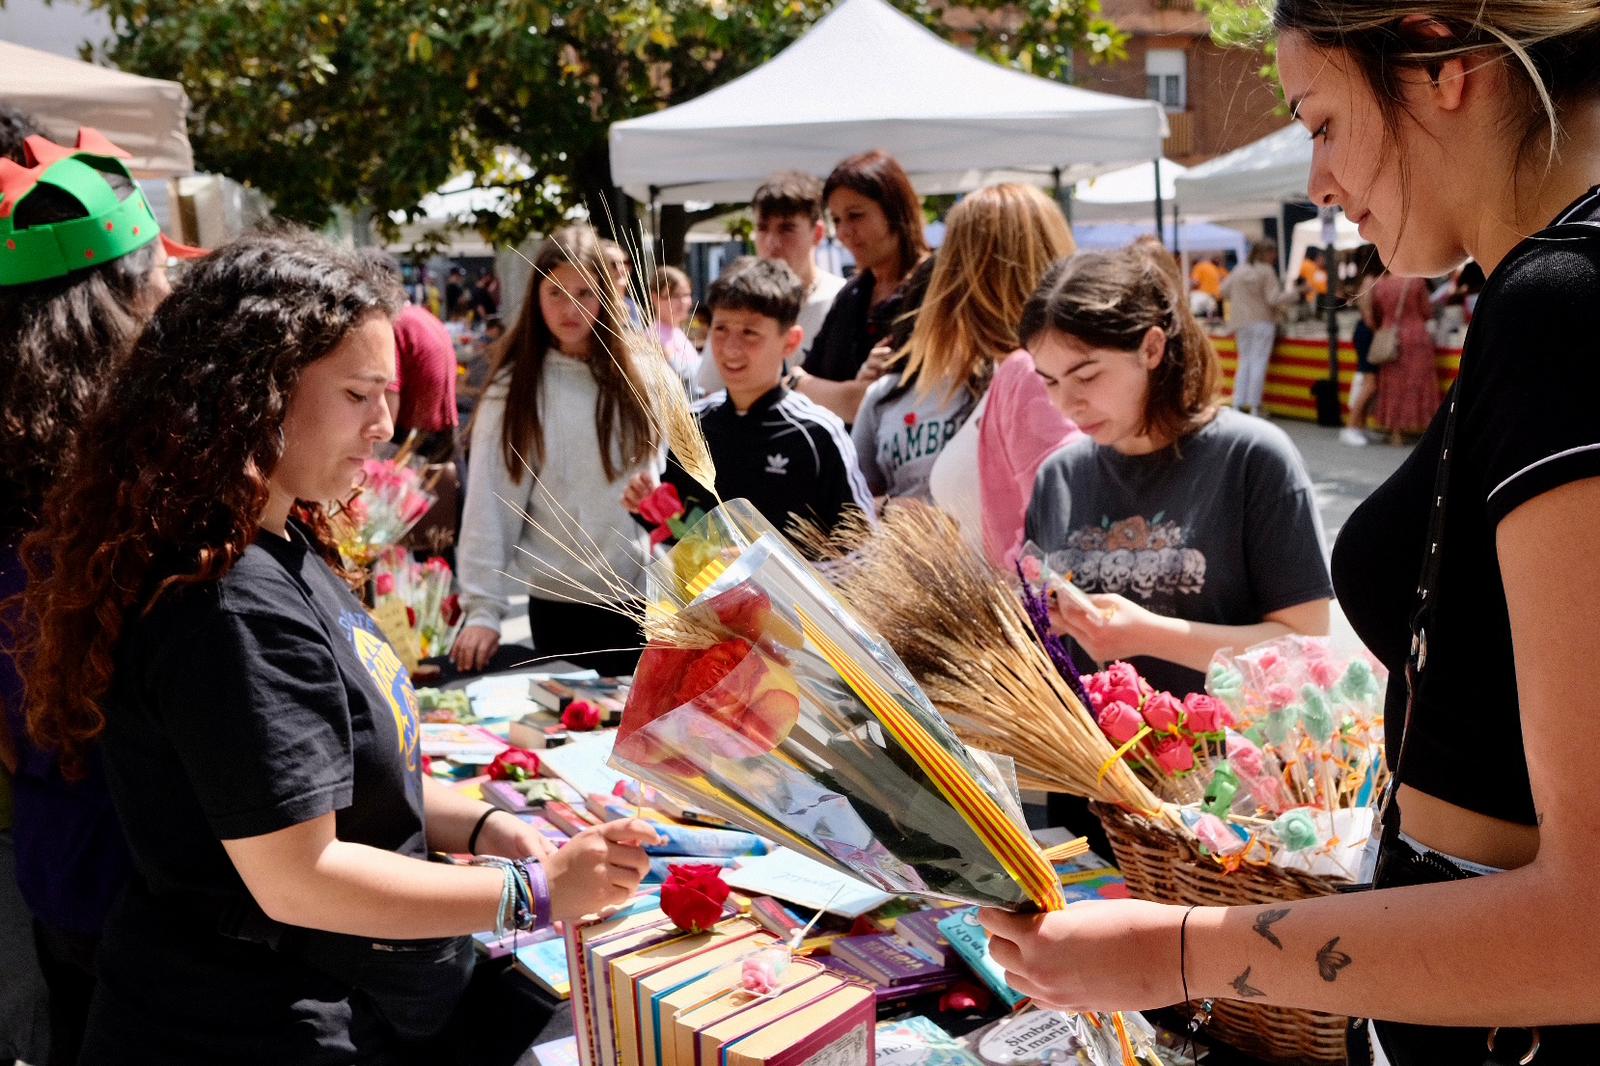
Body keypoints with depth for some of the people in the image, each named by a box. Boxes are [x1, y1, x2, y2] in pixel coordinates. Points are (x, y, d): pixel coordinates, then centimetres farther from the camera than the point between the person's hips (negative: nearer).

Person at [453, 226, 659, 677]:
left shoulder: (639, 377, 1)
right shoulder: (514, 388, -2)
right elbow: (489, 503, -4)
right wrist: (483, 608, -9)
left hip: (643, 597, 1)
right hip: (559, 603, -1)